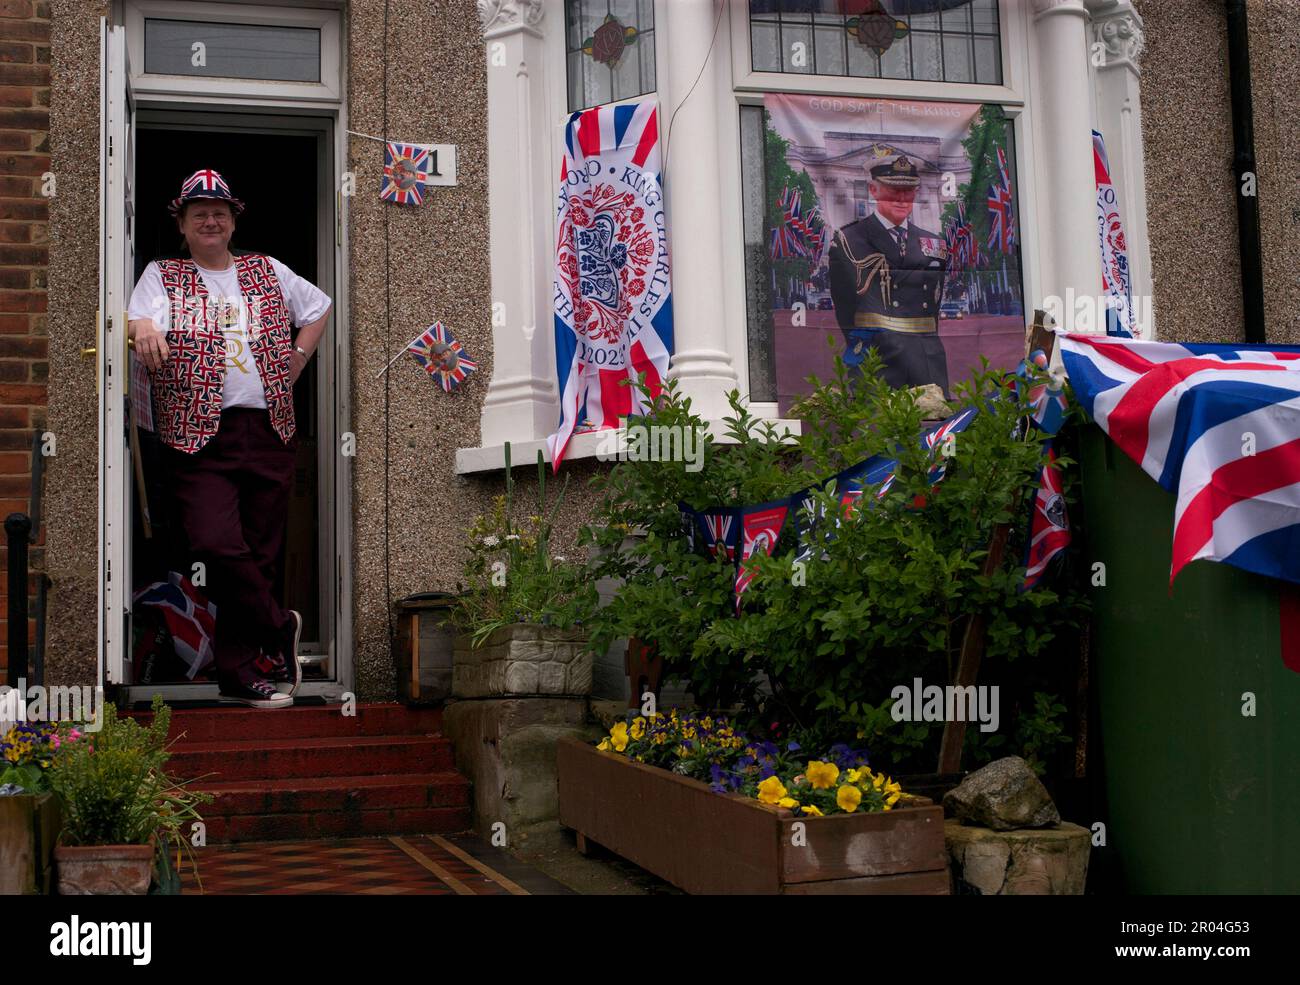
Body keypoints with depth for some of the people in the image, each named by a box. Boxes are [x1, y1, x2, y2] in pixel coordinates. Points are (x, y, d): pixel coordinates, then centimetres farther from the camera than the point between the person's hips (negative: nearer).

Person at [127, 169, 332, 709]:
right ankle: (278, 629, 1)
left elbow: (319, 306, 31)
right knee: (217, 545, -21)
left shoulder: (267, 271, 17)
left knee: (260, 552, 2)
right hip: (199, 435, -3)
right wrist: (141, 326, -32)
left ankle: (239, 672, 12)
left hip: (268, 432, 3)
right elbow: (143, 327, -8)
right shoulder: (161, 276, 9)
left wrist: (296, 362, 18)